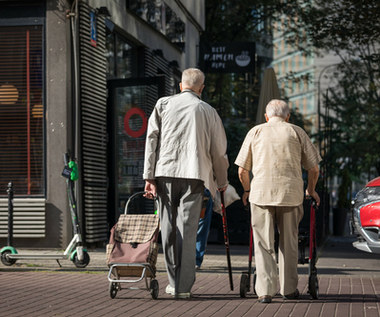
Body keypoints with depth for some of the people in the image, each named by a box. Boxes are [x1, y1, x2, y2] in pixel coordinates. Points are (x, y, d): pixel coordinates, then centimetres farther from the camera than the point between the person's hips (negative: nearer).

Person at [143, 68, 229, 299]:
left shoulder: (163, 104, 9)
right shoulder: (208, 111, 8)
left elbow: (152, 140, 2)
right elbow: (219, 150, 10)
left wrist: (149, 176, 2)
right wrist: (222, 181, 23)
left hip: (165, 172, 1)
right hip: (194, 175, -1)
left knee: (169, 228, 9)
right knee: (188, 230, -1)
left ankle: (174, 282, 14)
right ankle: (184, 286, -3)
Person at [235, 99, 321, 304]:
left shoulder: (255, 132, 13)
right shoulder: (297, 132, 12)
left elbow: (242, 170, 11)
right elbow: (313, 168, 10)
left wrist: (247, 190, 29)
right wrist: (311, 190, 28)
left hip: (261, 192, 0)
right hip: (291, 193, 0)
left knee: (263, 244, 3)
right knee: (289, 243, 13)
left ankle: (265, 290, -4)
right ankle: (289, 289, 19)